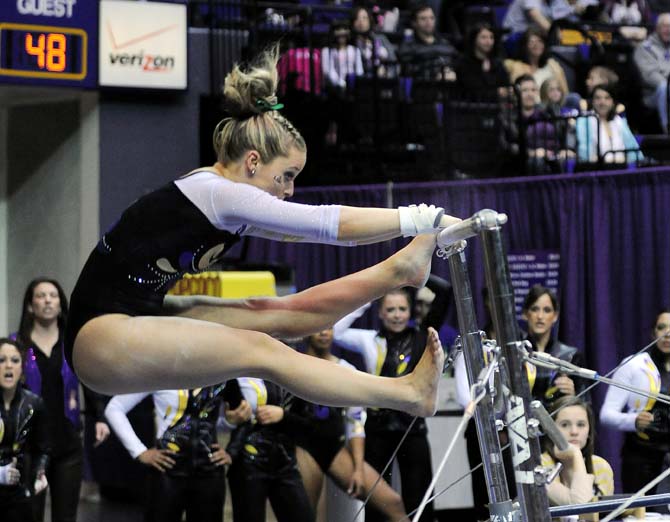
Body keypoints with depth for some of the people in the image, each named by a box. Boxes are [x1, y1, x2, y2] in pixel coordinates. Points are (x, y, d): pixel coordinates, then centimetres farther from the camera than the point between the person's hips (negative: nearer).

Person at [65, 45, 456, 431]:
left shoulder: (217, 198, 12)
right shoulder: (218, 193, -17)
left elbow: (318, 226, 13)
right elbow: (330, 224, -20)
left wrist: (422, 225, 9)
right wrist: (425, 218, -17)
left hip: (136, 320, 9)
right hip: (102, 335, -9)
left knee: (290, 315, -1)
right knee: (261, 351, -19)